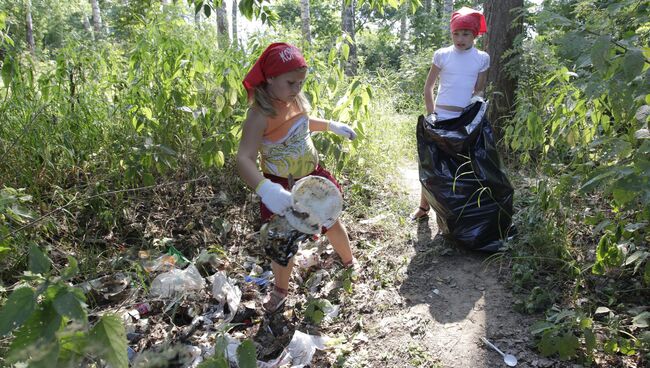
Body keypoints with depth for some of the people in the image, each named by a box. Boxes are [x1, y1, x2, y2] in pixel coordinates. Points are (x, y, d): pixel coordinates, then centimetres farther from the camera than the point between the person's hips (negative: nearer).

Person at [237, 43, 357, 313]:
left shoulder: (294, 99, -6)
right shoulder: (260, 115, -29)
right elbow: (244, 160, -40)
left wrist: (331, 125, 12)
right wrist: (266, 189, -57)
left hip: (312, 176, 6)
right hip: (283, 188, -6)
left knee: (332, 221, 22)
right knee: (283, 243, 7)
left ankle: (349, 263, 51)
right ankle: (280, 290, 36)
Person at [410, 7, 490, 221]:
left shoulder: (482, 58, 2)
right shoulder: (442, 55, -1)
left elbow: (480, 88, 9)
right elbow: (428, 87, 3)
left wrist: (477, 97, -15)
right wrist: (430, 114, -6)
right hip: (441, 117, 0)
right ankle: (424, 206, 18)